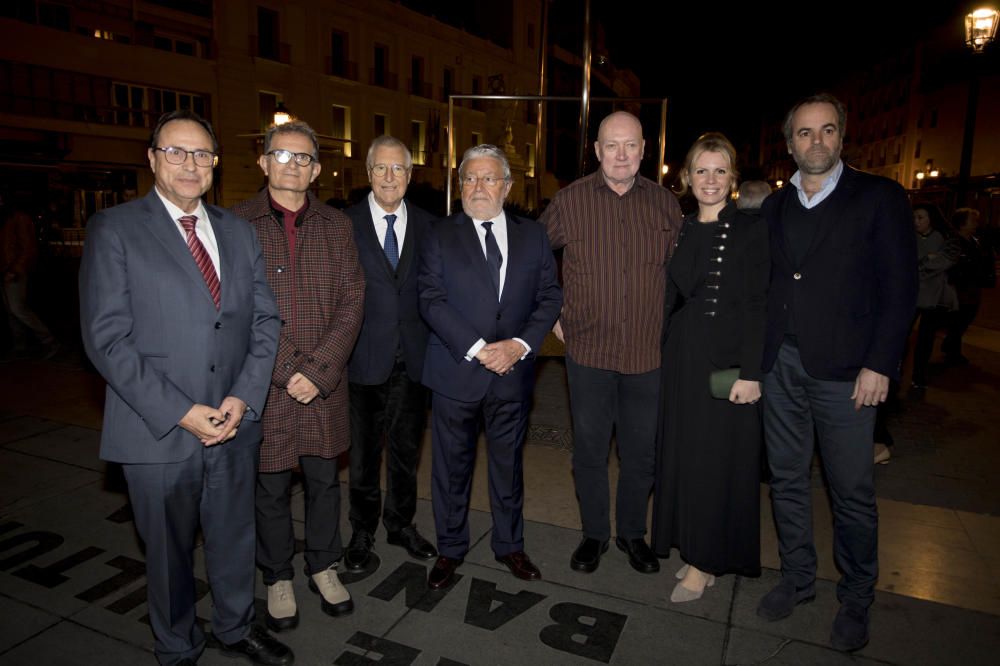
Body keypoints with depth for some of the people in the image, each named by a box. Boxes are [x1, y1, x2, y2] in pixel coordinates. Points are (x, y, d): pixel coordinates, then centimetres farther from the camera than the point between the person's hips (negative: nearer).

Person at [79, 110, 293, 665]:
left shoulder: (238, 231, 8)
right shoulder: (114, 229, -6)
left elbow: (265, 319, 5)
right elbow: (107, 338, -12)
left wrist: (244, 397, -8)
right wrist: (180, 412, -17)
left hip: (235, 424, 4)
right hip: (159, 431, -3)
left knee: (235, 537, 19)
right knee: (169, 551, 15)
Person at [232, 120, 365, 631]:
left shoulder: (337, 226, 6)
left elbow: (352, 302, 0)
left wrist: (317, 369, -11)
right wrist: (284, 371, -14)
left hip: (325, 384, 2)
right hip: (264, 384, -2)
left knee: (324, 480, 14)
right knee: (271, 487, 11)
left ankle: (323, 566, 36)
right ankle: (278, 576, 33)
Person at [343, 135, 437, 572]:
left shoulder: (426, 225, 5)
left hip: (413, 357, 2)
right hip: (365, 357, -2)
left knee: (407, 449, 16)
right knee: (364, 451, 10)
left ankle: (401, 524, 35)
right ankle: (362, 531, 31)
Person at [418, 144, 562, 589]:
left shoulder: (532, 236, 7)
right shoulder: (441, 235, 0)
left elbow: (550, 296, 3)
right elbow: (432, 300, -9)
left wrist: (520, 344, -12)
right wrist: (477, 349, -17)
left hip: (513, 371, 2)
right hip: (456, 371, -2)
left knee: (508, 464, 16)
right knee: (451, 467, 10)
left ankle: (509, 545, 35)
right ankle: (450, 549, 30)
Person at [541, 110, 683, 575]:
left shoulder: (666, 204, 3)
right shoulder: (569, 201, -2)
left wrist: (668, 328, 7)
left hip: (647, 353, 2)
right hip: (588, 350, -1)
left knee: (641, 453, 13)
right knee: (589, 450, 11)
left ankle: (633, 533, 35)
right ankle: (594, 533, 31)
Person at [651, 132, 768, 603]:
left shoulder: (752, 230, -5)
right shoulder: (680, 230, 10)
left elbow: (758, 305, -10)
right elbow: (670, 296, 11)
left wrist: (750, 372, -16)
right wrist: (660, 355, 6)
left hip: (730, 358, -5)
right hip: (683, 356, 5)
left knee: (719, 456, 2)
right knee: (684, 452, 10)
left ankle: (705, 562, 16)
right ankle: (696, 550, 27)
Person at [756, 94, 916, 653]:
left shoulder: (880, 198, 0)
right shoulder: (775, 206, 12)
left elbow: (901, 288, -4)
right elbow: (765, 286, 12)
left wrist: (880, 364, -11)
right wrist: (756, 357, 4)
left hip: (845, 371, -4)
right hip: (781, 367, 4)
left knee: (853, 492, 5)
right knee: (788, 480, 13)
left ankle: (857, 600, 25)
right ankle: (798, 579, 31)